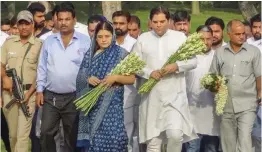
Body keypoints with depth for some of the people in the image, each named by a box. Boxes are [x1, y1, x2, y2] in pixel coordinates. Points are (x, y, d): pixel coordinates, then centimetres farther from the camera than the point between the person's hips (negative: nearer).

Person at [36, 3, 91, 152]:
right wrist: (40, 90, 5)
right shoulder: (49, 41, 6)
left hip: (74, 97, -2)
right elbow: (42, 67, 10)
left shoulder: (85, 41, -3)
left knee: (72, 136, 9)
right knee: (46, 133, 3)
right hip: (50, 97, 2)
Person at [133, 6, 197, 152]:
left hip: (175, 95, -1)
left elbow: (193, 61, 4)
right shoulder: (143, 38, 7)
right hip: (152, 97, 1)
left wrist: (177, 66, -14)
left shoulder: (180, 37, 5)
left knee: (176, 134, -17)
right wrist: (149, 72, -11)